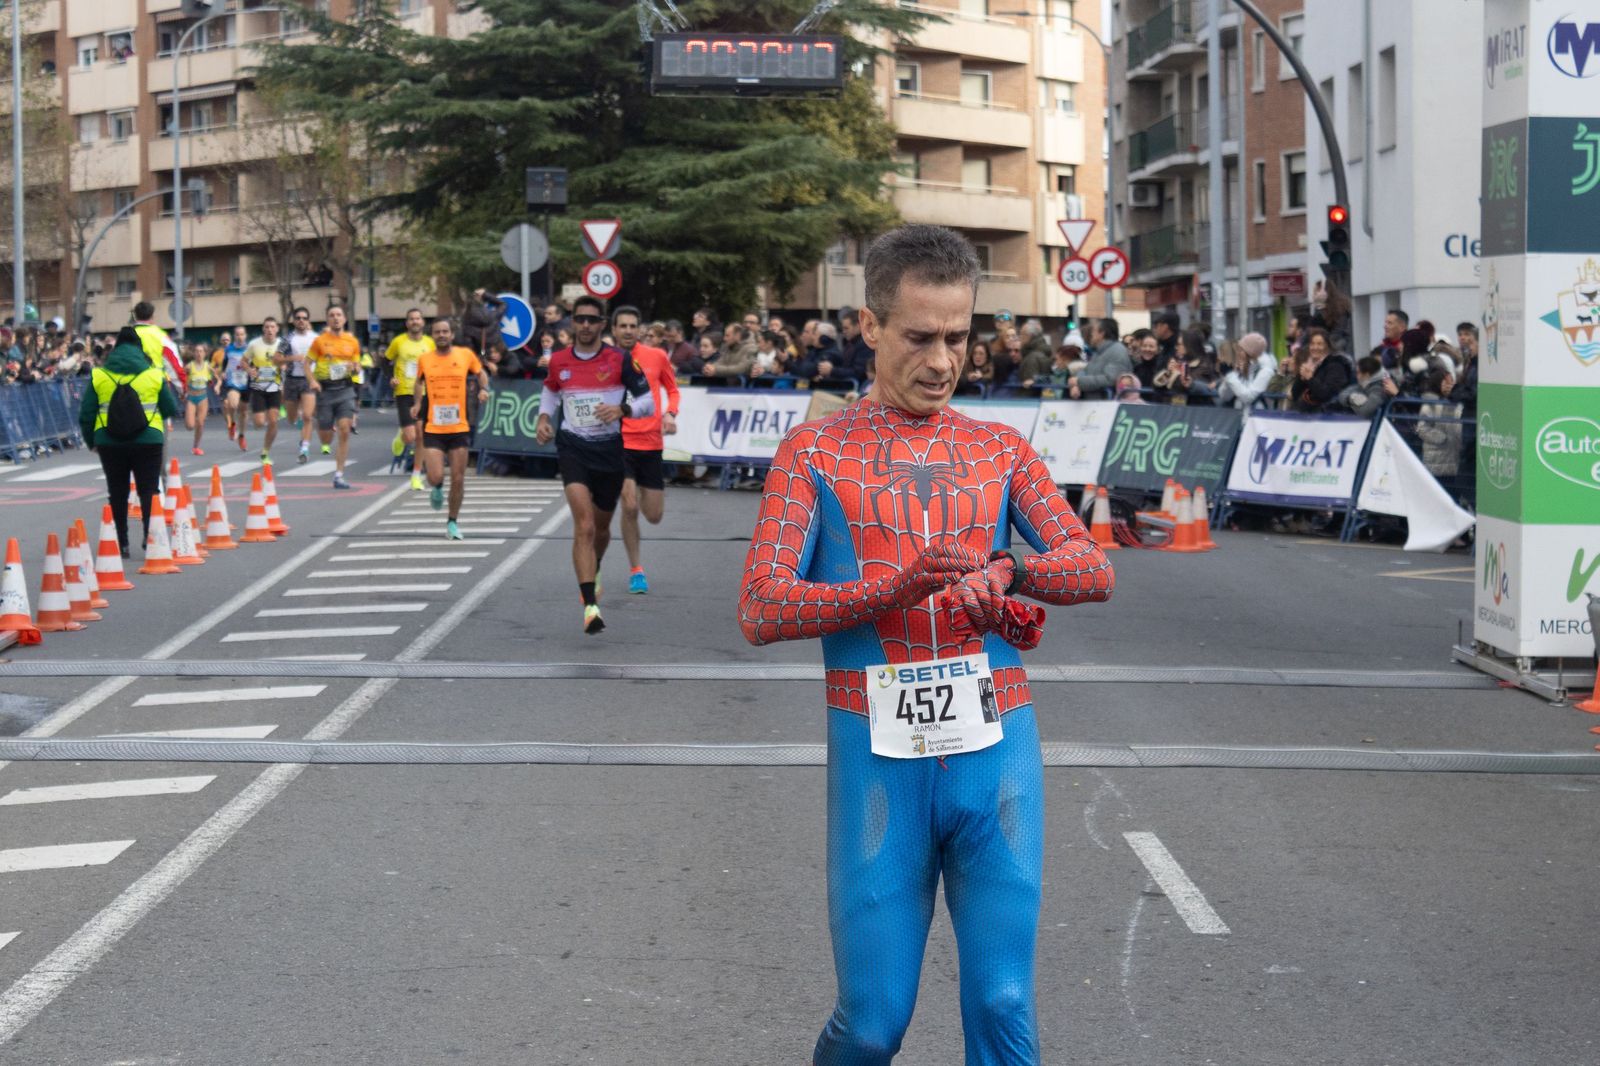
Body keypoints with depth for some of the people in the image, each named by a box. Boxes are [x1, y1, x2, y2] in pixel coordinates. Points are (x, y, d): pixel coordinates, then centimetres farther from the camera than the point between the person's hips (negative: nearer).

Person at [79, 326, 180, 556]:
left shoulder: (98, 376, 2)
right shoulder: (154, 375, 0)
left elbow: (86, 414, 2)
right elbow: (171, 410, 4)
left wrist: (91, 441, 15)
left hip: (109, 442, 1)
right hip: (148, 441, -1)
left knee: (117, 494, 11)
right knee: (149, 491, 5)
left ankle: (121, 543, 11)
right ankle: (151, 537, -9)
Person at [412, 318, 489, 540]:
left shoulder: (466, 354, -1)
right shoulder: (424, 358, 2)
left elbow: (481, 372, 16)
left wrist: (484, 389, -2)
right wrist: (416, 403, 10)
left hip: (459, 428, 0)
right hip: (433, 429, 0)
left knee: (458, 479, 4)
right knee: (435, 477, -12)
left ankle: (452, 522, 22)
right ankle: (438, 489, 26)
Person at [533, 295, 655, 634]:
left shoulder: (620, 360, -5)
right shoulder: (559, 361, 2)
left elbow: (648, 402, -5)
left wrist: (622, 409, -24)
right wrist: (543, 418, 6)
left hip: (610, 450, 1)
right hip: (573, 449, -1)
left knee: (601, 527, 18)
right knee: (584, 525, -19)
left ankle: (593, 573, 52)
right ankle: (590, 606, -25)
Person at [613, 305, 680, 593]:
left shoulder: (657, 357, 0)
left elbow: (672, 389, 14)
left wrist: (670, 414, -4)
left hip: (652, 442, 2)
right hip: (620, 442, -2)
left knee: (653, 516, 5)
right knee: (629, 507, -14)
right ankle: (635, 570, 3)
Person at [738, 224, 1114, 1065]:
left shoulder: (1001, 451, 13)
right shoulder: (814, 452, 5)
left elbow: (1093, 569, 4)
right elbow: (759, 609, -5)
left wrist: (1007, 570, -18)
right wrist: (895, 589, -21)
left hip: (997, 749, 2)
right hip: (877, 753, -2)